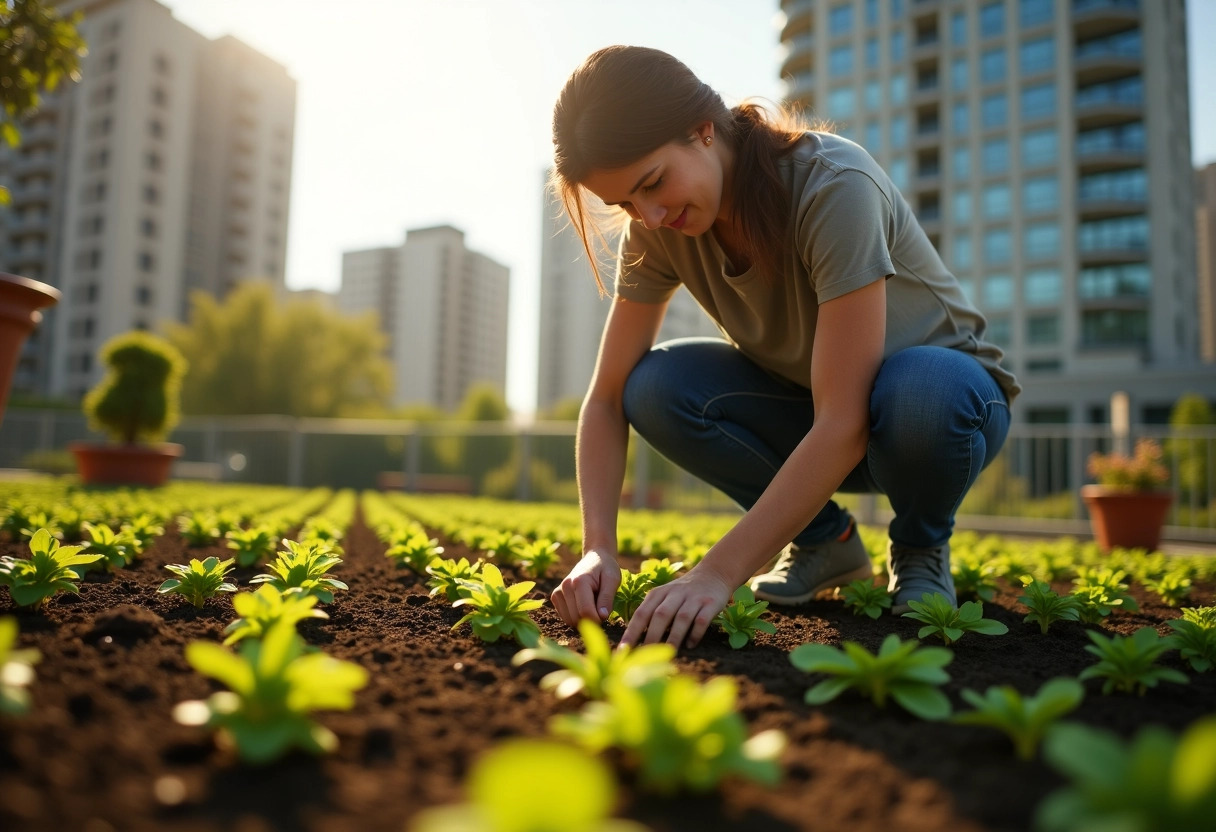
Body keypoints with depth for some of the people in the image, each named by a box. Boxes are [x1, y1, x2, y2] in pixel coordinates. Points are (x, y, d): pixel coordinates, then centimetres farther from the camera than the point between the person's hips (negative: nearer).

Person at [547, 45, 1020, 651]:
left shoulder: (833, 187, -30)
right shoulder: (657, 231, -13)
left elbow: (843, 424, -36)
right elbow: (607, 399, -13)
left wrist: (719, 573, -40)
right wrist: (598, 548, -28)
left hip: (943, 383, -4)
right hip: (809, 404, 4)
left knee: (917, 390, -40)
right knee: (655, 388, -22)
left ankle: (920, 549, -5)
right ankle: (825, 540, 0)